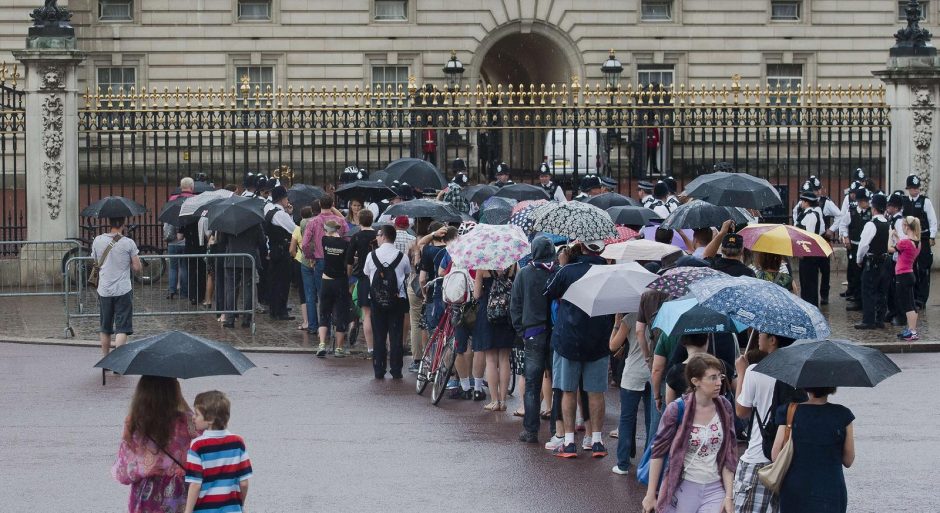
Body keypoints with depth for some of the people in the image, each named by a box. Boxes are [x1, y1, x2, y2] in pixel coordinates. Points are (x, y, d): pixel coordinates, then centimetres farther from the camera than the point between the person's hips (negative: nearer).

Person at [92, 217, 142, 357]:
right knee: (122, 329, -3)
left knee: (105, 328, 16)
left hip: (104, 291, 3)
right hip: (123, 290, -3)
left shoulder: (98, 241, 0)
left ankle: (105, 359, 26)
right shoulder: (128, 243, -9)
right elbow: (137, 267, -7)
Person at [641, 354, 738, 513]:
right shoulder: (677, 410, -12)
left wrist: (729, 496, -3)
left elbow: (729, 456, 2)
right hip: (683, 488, -2)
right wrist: (651, 494, -3)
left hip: (716, 488, 2)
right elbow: (658, 452, -4)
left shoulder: (724, 408, -2)